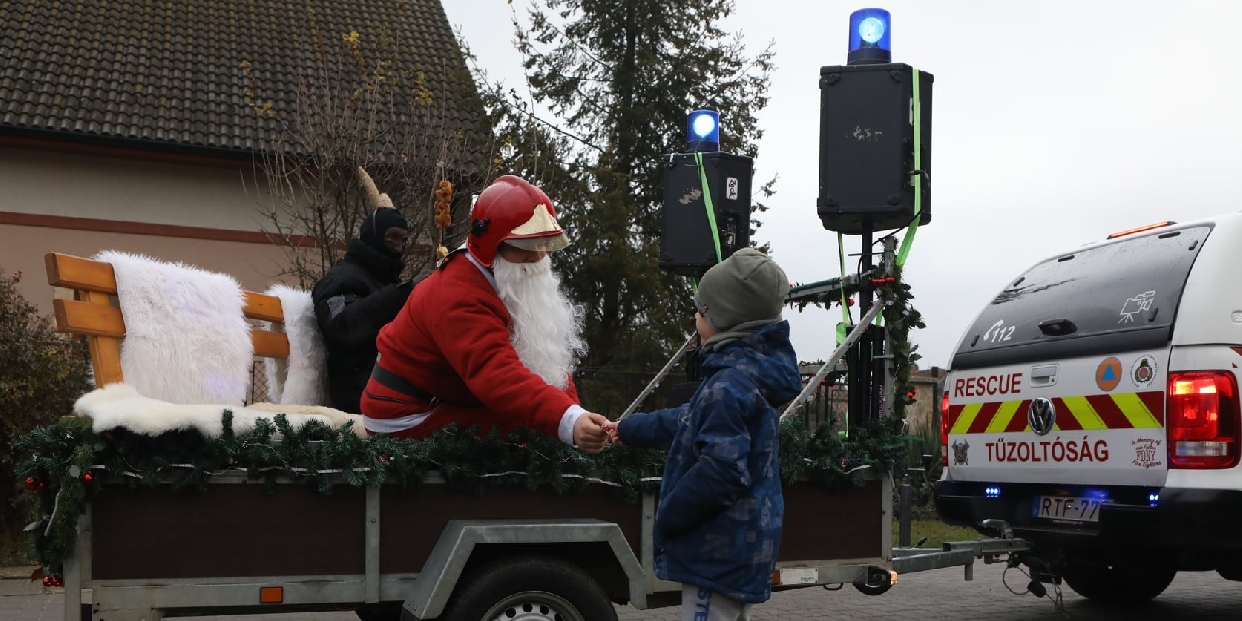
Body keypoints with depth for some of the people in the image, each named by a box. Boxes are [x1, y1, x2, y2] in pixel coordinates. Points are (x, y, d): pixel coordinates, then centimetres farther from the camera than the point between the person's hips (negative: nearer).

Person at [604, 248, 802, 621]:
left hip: (719, 552, -11)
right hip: (740, 548, 11)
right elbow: (687, 423, 26)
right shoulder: (751, 373, 12)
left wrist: (667, 519, -15)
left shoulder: (729, 384, -22)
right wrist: (627, 430, 36)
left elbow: (721, 470, -28)